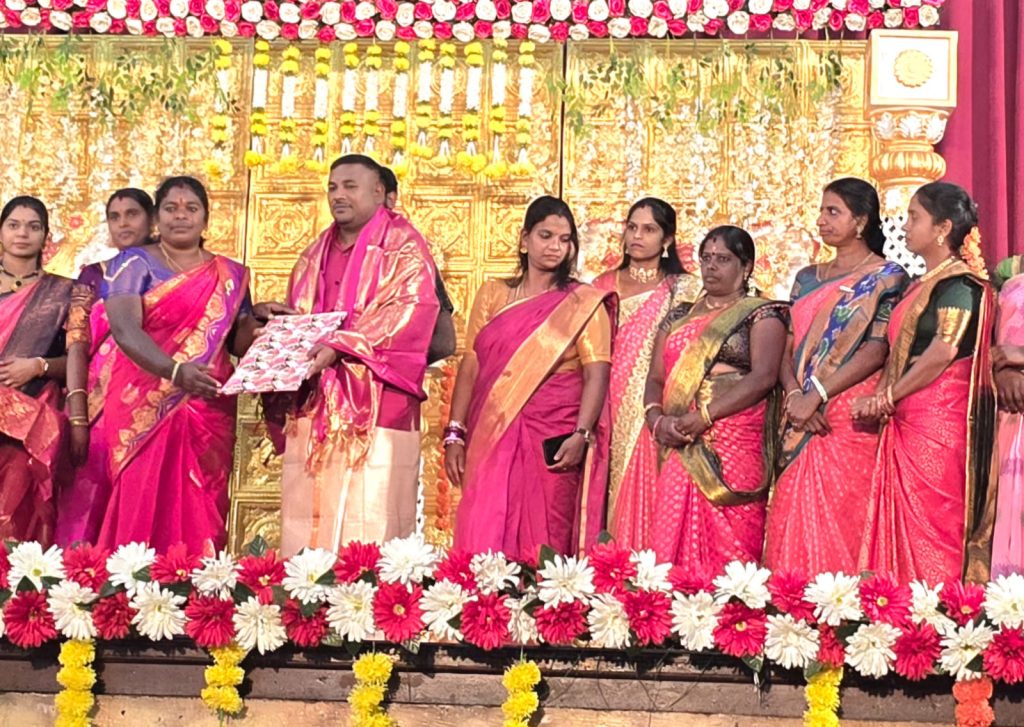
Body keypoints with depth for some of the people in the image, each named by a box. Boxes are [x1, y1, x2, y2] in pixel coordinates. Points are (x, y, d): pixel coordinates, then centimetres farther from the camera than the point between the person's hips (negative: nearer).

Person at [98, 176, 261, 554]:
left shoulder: (231, 275, 13)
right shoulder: (135, 263, 2)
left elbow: (238, 342, 13)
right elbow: (124, 328, -13)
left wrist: (259, 320, -9)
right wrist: (175, 371, -28)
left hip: (209, 414, 3)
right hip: (145, 409, -3)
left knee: (200, 514, 1)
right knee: (143, 508, -8)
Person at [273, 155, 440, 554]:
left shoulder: (402, 245, 2)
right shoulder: (316, 254, 22)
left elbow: (411, 310, -12)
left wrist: (340, 345, -21)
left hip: (374, 409, -6)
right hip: (314, 408, 6)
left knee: (366, 526, -11)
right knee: (305, 525, 1)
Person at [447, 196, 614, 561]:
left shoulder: (583, 303, 4)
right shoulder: (493, 295, 12)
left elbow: (597, 372, -5)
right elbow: (470, 366, 10)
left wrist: (582, 435, -18)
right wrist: (454, 434, 3)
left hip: (553, 443, -2)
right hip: (491, 438, 2)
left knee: (543, 547, -2)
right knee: (484, 539, -3)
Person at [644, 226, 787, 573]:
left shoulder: (762, 314, 4)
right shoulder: (679, 316, 21)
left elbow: (763, 377, -10)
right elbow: (655, 378, 15)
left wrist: (702, 417, -16)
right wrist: (656, 418, -7)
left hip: (734, 450, -5)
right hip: (679, 449, 5)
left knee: (727, 549, -9)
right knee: (671, 546, -1)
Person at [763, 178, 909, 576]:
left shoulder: (886, 277, 0)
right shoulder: (807, 278, 18)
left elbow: (877, 349, -11)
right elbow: (787, 347, 11)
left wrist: (816, 396, -17)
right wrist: (795, 395, -9)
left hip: (850, 420, -5)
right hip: (800, 422, 6)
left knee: (840, 522, -9)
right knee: (792, 522, 2)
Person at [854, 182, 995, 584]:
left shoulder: (957, 282, -8)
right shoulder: (922, 284, 19)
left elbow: (943, 352, -18)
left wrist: (887, 398, -11)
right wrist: (883, 399, -1)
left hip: (938, 418, -9)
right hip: (906, 423, 9)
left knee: (932, 525, -7)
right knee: (904, 526, 6)